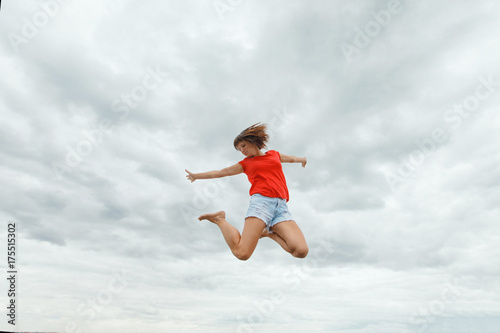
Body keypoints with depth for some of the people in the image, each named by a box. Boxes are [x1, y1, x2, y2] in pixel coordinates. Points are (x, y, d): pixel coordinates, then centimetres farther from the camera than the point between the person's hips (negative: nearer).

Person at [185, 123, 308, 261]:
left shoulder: (274, 154, 25)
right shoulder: (245, 163, 21)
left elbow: (292, 158, 46)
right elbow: (220, 172, 28)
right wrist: (196, 176, 33)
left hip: (281, 206, 2)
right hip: (261, 201, -2)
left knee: (301, 251, -20)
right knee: (241, 253, -21)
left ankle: (269, 232, 5)